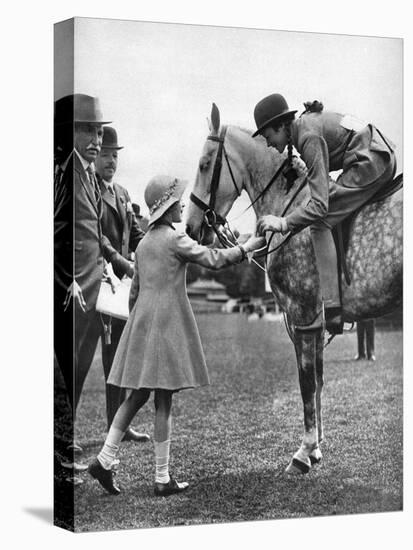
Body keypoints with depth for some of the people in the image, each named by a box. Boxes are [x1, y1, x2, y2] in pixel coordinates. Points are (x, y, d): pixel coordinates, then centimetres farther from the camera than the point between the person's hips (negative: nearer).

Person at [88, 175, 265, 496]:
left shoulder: (144, 243, 14)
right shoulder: (175, 239, -10)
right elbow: (214, 259, -13)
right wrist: (250, 246, -3)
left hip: (142, 321, 8)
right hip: (167, 320, -8)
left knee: (138, 395, 13)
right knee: (164, 400, -3)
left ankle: (105, 460, 7)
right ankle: (163, 479, 3)